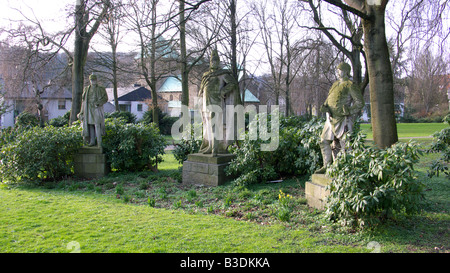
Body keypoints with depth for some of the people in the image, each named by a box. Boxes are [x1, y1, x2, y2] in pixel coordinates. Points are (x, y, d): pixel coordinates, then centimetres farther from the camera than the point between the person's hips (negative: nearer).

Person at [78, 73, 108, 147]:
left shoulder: (101, 89, 3)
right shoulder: (86, 89, 13)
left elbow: (105, 98, -1)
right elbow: (83, 100, 16)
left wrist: (98, 103, -18)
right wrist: (82, 111, 12)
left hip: (97, 109, -4)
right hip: (88, 109, 4)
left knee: (97, 125, -10)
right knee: (90, 125, 2)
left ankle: (99, 143, -8)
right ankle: (92, 141, 7)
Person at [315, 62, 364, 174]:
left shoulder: (350, 85, -6)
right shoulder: (335, 84, 18)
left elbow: (360, 102, -9)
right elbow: (328, 99, 19)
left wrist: (348, 112, -16)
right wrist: (325, 106, -3)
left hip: (342, 120, -8)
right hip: (331, 118, 8)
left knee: (344, 144, -5)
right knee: (324, 141, 8)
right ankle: (327, 166, 16)